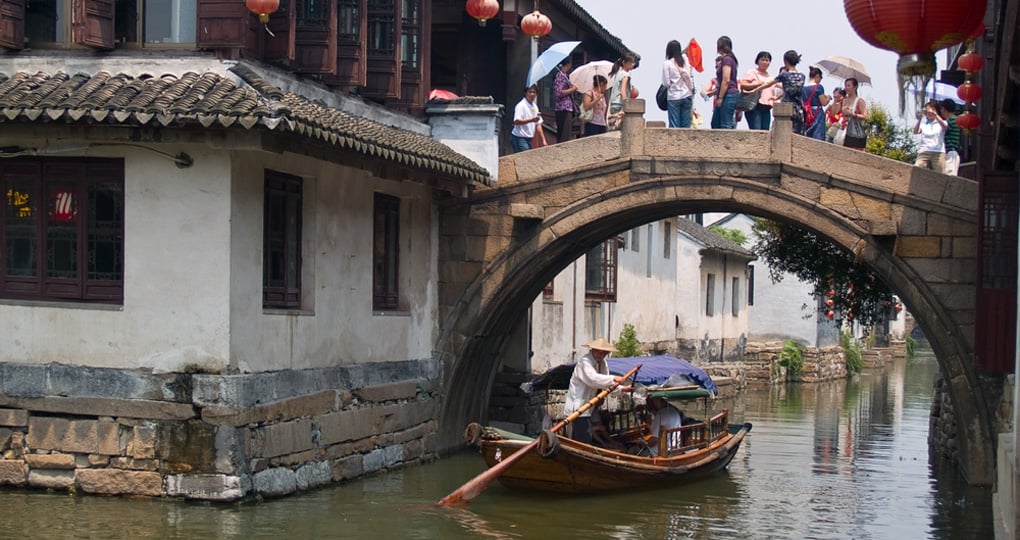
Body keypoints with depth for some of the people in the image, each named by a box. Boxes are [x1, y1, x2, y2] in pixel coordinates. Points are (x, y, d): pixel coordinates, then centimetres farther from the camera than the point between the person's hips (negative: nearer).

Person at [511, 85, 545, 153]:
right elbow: (516, 121, -25)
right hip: (519, 138, -8)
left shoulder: (534, 106, 13)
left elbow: (538, 125, 16)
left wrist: (543, 141, 11)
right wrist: (531, 120, -33)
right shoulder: (521, 105, -12)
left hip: (528, 139, 8)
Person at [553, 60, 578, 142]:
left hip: (568, 108, 10)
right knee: (565, 136, -12)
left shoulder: (564, 75, 17)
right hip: (563, 109, -10)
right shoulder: (560, 75, -12)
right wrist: (572, 89, -14)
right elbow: (558, 93, -20)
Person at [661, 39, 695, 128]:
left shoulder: (667, 64, -7)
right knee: (686, 125, 5)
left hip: (674, 97, -3)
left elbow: (666, 83, -7)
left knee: (674, 125, -1)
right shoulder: (686, 61, 4)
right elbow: (692, 78, 10)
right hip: (687, 96, 3)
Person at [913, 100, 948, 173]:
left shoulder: (940, 122, 12)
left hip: (938, 152, -1)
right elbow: (915, 132, -4)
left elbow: (944, 126, -12)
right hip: (924, 152, 1)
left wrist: (936, 116, -28)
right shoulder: (923, 123, 15)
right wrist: (919, 120, -21)